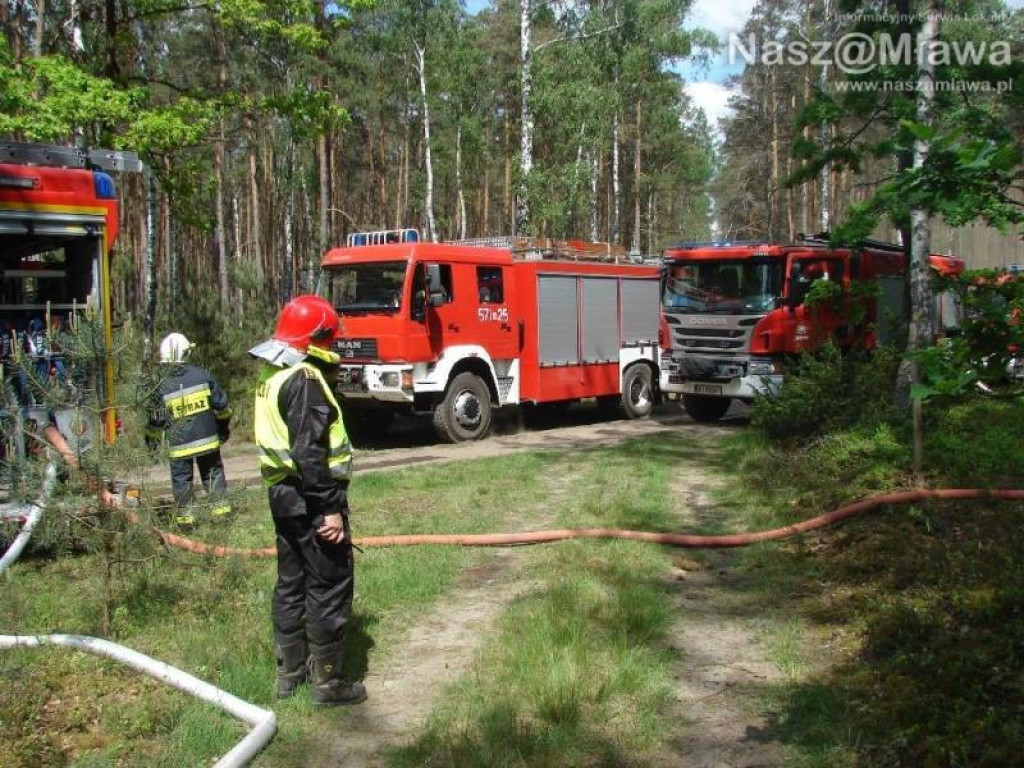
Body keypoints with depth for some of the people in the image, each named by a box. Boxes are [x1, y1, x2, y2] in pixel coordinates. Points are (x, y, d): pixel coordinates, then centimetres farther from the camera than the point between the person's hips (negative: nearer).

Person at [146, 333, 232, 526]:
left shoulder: (162, 387, -9)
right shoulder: (201, 374, -7)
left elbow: (156, 420, -1)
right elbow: (220, 404, 0)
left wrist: (151, 438, 18)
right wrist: (224, 426, 15)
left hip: (179, 444, -1)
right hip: (207, 439, 1)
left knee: (181, 478, 10)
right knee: (214, 473, 12)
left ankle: (184, 517, 13)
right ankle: (221, 510, 10)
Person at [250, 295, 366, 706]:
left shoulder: (272, 375, 11)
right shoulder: (304, 379, -19)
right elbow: (310, 452, -25)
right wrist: (331, 509, -23)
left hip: (284, 494, 10)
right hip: (311, 499, -10)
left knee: (291, 582, 17)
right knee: (330, 587, 0)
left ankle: (289, 672, 28)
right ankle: (327, 681, 9)